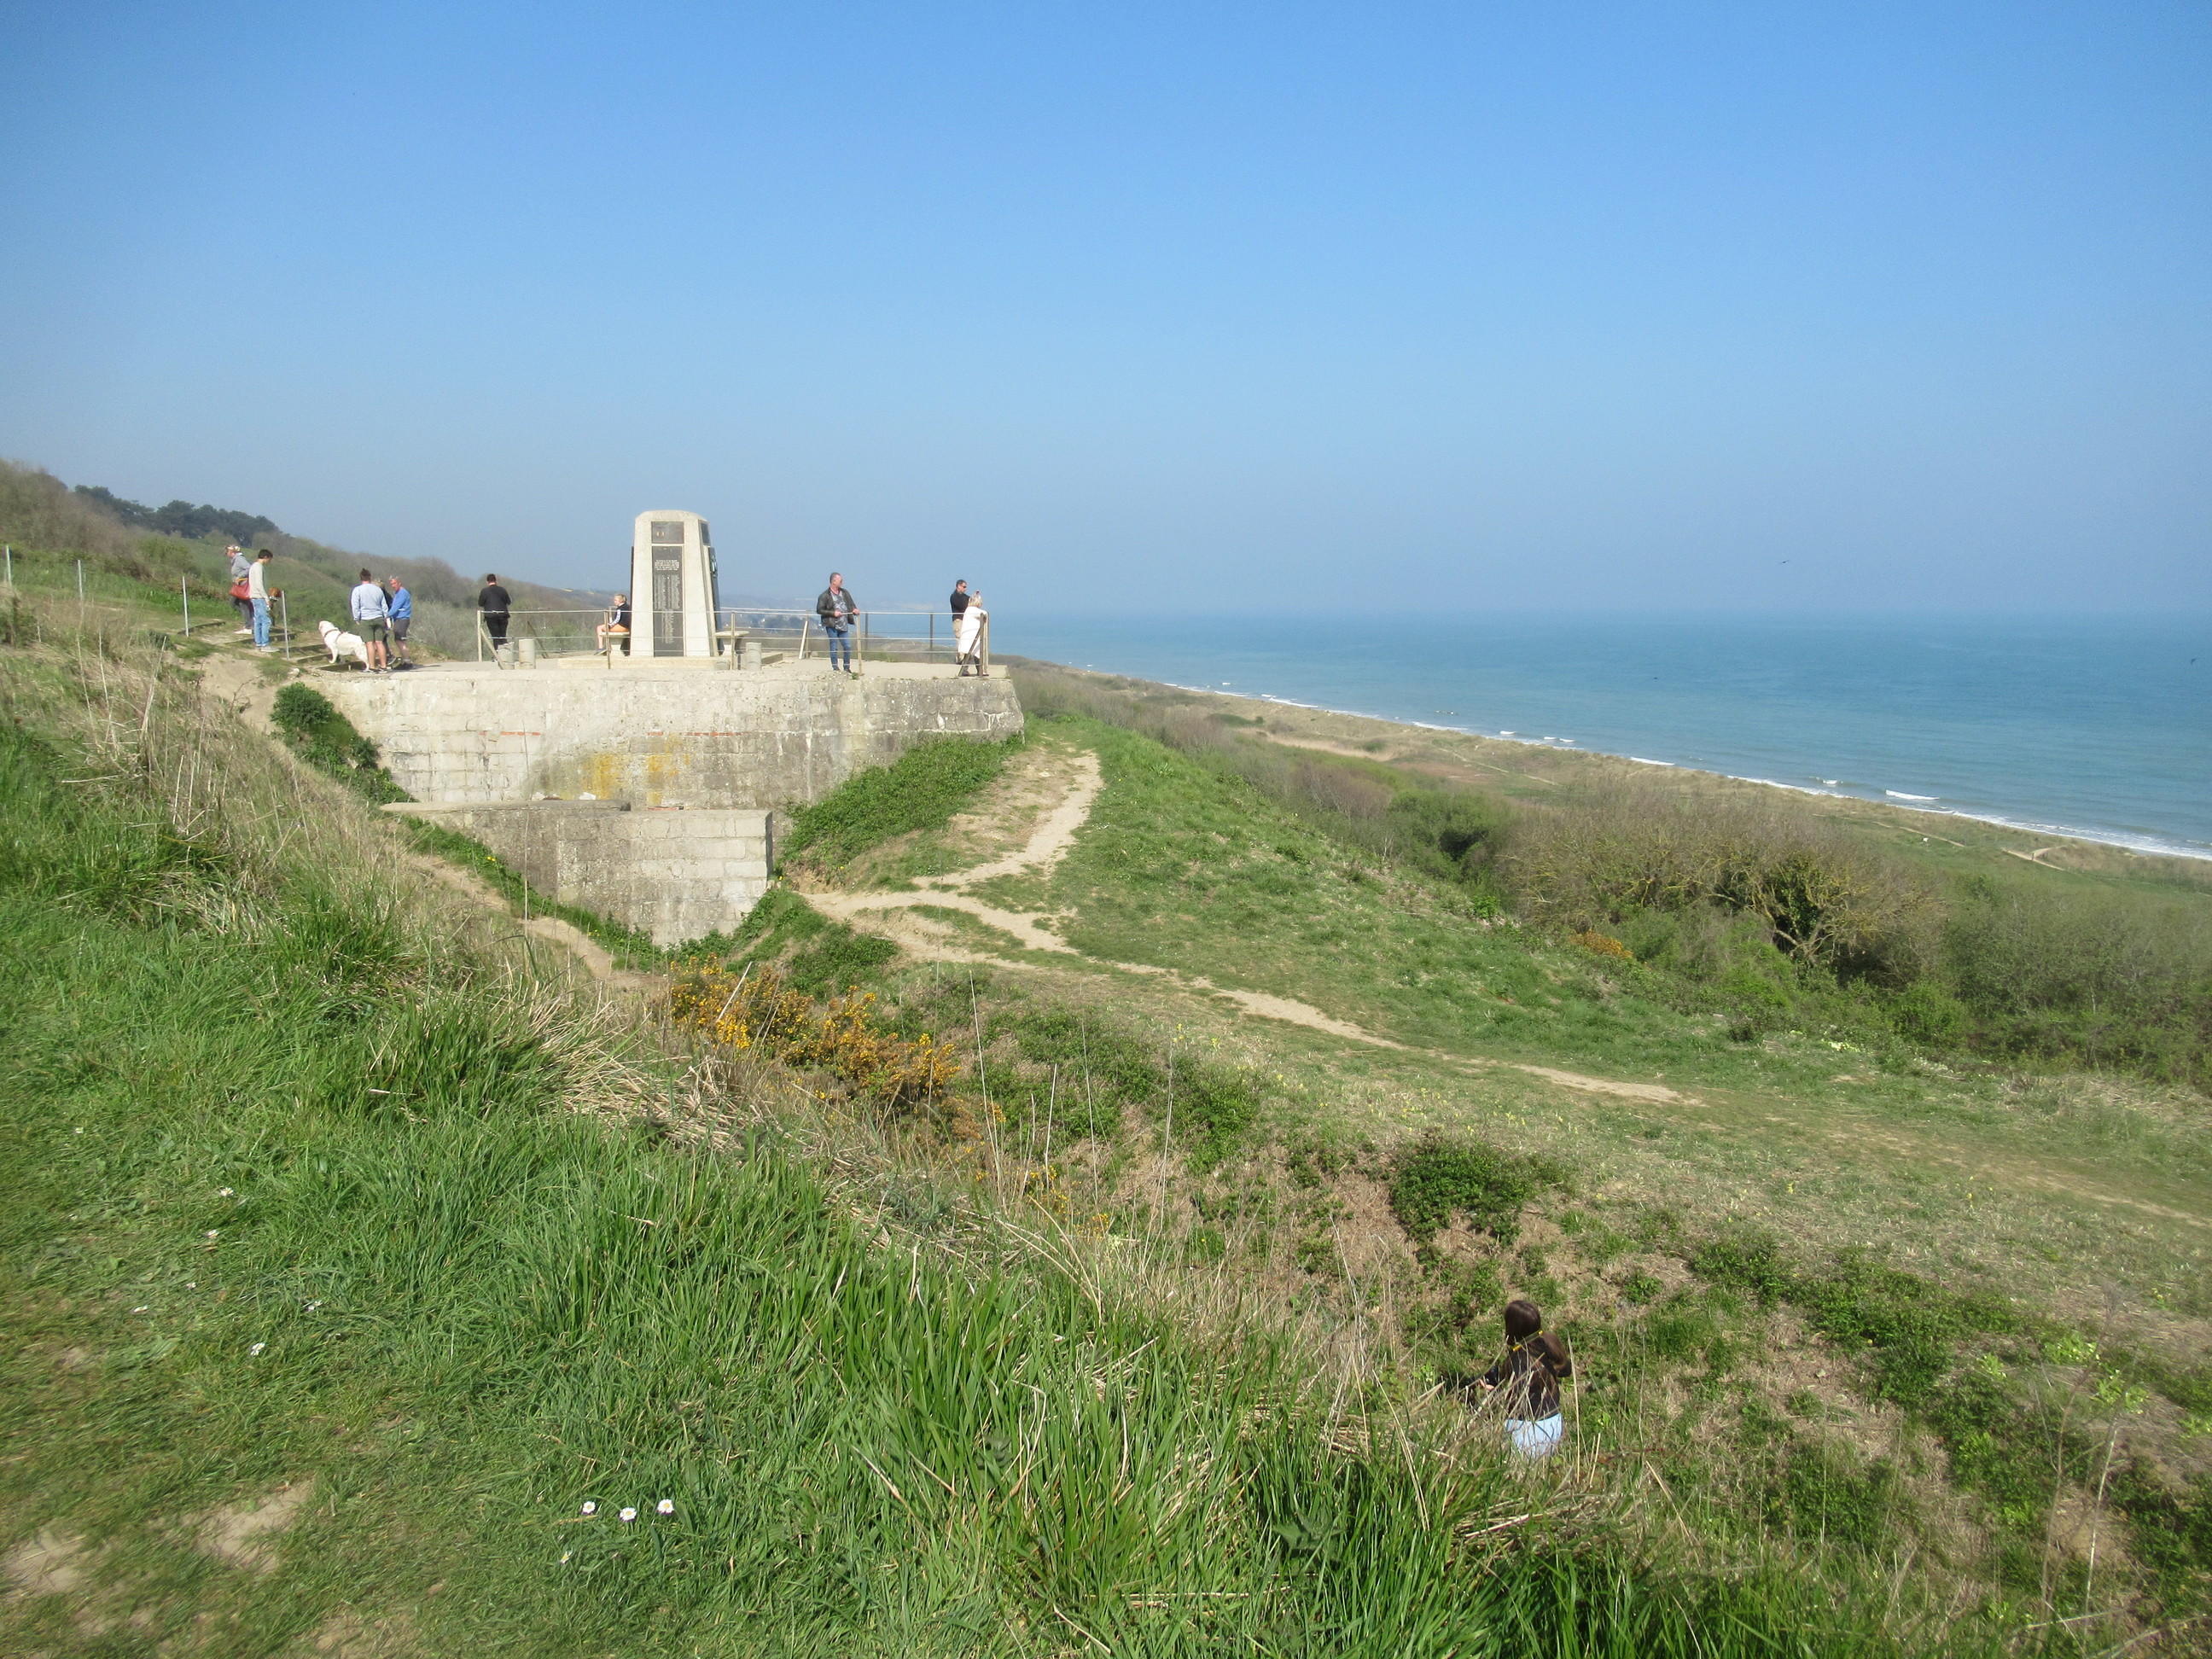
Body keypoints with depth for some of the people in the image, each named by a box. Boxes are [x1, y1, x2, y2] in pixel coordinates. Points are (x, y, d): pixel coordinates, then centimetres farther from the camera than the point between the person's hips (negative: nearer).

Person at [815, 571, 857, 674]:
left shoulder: (845, 593, 12)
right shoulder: (825, 595, -6)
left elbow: (851, 604, 20)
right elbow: (819, 610, -6)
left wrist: (855, 610, -3)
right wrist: (833, 613, -14)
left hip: (844, 625, 5)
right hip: (832, 626, -5)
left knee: (848, 647, 3)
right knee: (834, 647, -1)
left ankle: (847, 668, 14)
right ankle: (835, 669, 6)